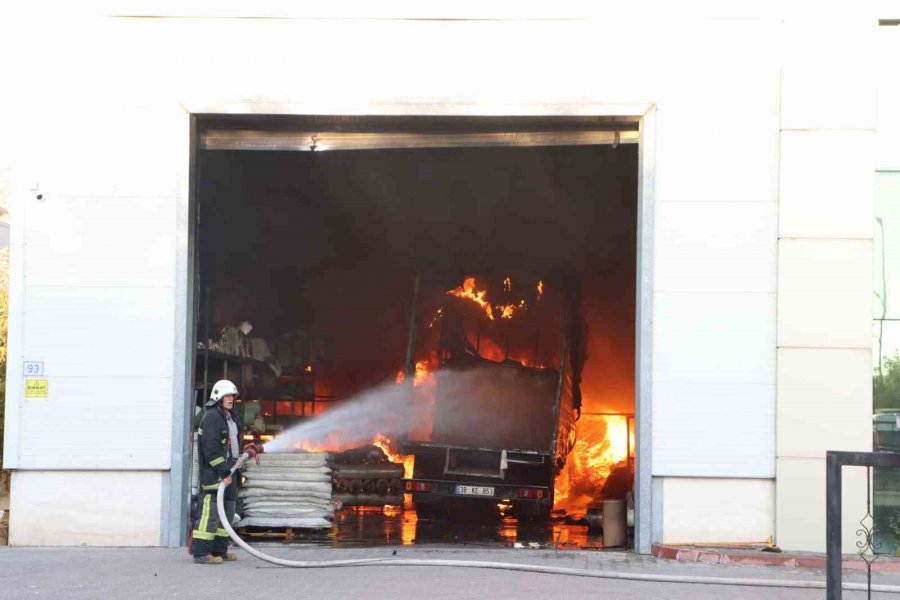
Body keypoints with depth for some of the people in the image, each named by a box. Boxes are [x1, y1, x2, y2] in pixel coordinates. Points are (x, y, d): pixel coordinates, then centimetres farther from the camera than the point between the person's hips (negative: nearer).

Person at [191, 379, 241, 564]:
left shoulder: (228, 417, 19)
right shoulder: (212, 417, -13)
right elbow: (211, 450, -20)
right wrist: (224, 473, -20)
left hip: (227, 473, 10)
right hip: (213, 475, -10)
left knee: (227, 513, 14)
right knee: (211, 513, -12)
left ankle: (219, 550, 21)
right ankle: (200, 552, -12)